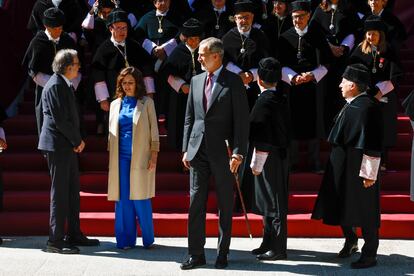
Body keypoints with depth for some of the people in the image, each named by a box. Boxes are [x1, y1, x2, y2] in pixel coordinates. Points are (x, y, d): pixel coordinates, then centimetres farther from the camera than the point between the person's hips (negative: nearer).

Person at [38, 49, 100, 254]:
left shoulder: (65, 85, 14)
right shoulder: (55, 86, -16)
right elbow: (60, 120, -20)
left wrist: (78, 139, 6)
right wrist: (77, 141, -10)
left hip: (68, 146, 10)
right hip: (57, 146, -10)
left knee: (73, 191, 15)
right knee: (60, 193, -6)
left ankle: (74, 235, 24)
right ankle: (55, 241, -2)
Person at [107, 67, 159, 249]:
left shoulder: (146, 103, 4)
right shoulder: (115, 104, 13)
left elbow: (153, 129, 2)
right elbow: (111, 132, 17)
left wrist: (154, 155, -6)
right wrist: (111, 156, 12)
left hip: (140, 157, -3)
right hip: (120, 157, 3)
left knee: (140, 198, -4)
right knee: (122, 199, 2)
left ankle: (148, 239, 6)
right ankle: (126, 239, 8)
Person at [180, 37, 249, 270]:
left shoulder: (233, 82, -4)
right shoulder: (196, 81, 11)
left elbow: (242, 120, -8)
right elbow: (189, 117, 15)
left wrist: (238, 153, -14)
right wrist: (186, 149, 9)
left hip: (223, 152, -4)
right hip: (198, 150, 4)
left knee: (225, 205, 5)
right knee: (196, 202, 3)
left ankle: (223, 253, 14)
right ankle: (196, 254, 8)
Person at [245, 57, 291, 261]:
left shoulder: (263, 102, -18)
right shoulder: (282, 99, 7)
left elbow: (262, 138, -20)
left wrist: (256, 164, -13)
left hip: (269, 160, -9)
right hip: (281, 155, 9)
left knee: (274, 204, -2)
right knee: (269, 201, 17)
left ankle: (278, 249, 4)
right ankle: (269, 243, 26)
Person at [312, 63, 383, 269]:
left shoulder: (366, 107, -21)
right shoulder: (352, 104, 7)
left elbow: (372, 145, -22)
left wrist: (369, 174, -21)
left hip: (358, 168, -9)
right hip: (342, 166, 9)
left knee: (364, 210, 1)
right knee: (341, 204, 18)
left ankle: (370, 255, 12)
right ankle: (350, 241, 38)